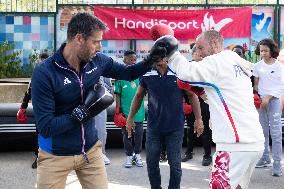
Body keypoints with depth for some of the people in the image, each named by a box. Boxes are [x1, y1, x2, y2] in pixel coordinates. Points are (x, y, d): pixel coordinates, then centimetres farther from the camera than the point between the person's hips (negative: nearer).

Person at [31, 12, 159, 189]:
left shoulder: (97, 61, -6)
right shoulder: (45, 73, -22)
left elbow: (129, 73, 11)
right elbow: (45, 127, -23)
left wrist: (151, 60, -6)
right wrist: (84, 111, -28)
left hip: (91, 150, 4)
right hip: (55, 156, -4)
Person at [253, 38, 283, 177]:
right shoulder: (258, 66, 7)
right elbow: (256, 84, 11)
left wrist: (268, 98, -13)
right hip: (261, 100, 3)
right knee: (263, 131, 8)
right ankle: (265, 158, 18)